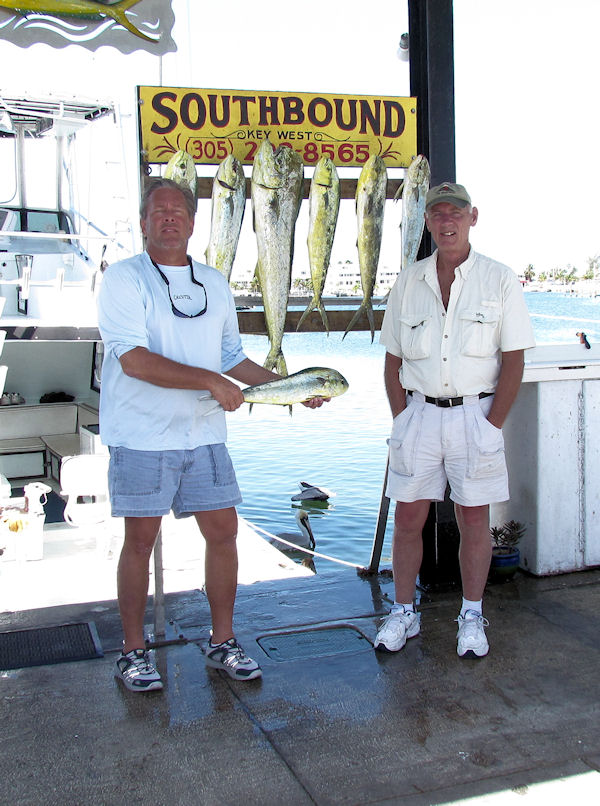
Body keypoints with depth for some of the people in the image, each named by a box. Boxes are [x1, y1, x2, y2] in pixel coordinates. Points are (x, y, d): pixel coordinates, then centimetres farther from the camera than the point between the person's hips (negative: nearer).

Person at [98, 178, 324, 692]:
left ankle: (222, 641, 22)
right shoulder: (124, 279, -6)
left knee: (223, 531, 6)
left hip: (204, 435, 5)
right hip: (142, 437, -5)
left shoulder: (214, 283, 13)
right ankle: (133, 652, 19)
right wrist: (210, 381, -21)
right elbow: (134, 360, -18)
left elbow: (232, 357, 19)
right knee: (140, 540, 3)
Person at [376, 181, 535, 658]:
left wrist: (492, 425, -8)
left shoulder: (499, 280, 0)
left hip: (475, 413, -2)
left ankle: (472, 618, 20)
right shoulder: (409, 282, 7)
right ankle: (404, 614, 20)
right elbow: (393, 359, 10)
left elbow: (513, 361, -2)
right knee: (408, 517, 5)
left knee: (474, 519, 6)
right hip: (418, 412, 2)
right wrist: (402, 418, 1)